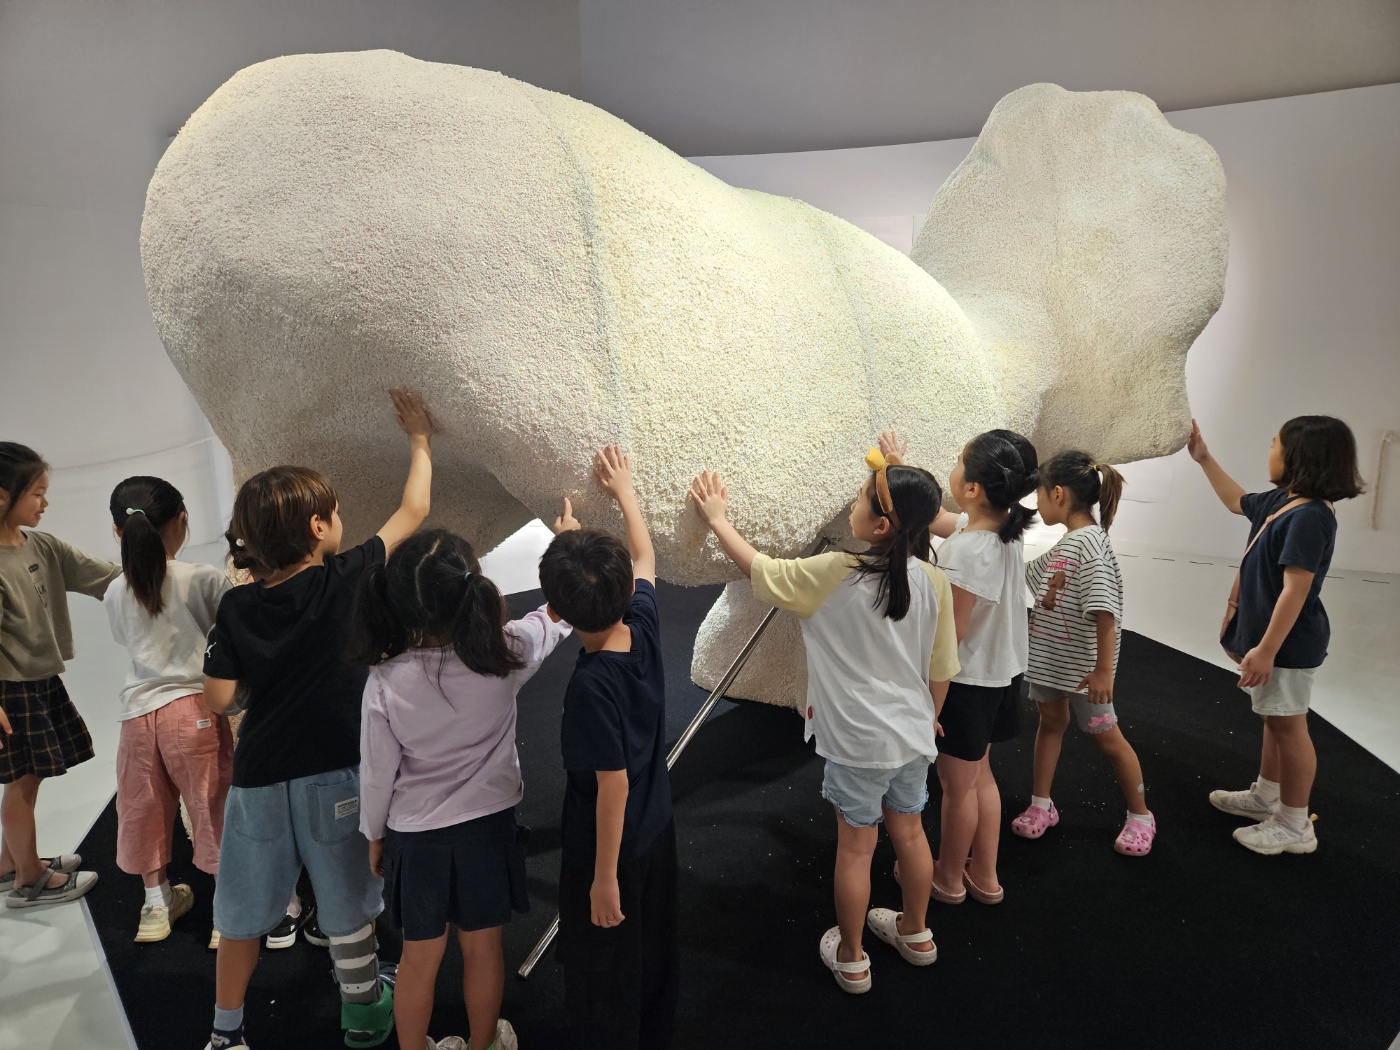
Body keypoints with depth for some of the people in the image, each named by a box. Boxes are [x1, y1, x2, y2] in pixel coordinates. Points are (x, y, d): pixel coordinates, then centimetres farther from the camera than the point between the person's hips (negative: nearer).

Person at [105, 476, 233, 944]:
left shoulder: (115, 594, 2)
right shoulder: (205, 579, -12)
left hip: (138, 713, 4)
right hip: (194, 710, -4)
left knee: (146, 811, 19)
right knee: (215, 807, 9)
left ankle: (157, 904, 37)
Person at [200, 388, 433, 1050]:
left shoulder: (237, 606, -3)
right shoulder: (344, 579, -12)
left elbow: (219, 698, -3)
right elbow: (413, 512, -2)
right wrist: (419, 437, 10)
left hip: (257, 778, 3)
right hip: (334, 775, -2)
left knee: (242, 914, 19)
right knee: (348, 908, 16)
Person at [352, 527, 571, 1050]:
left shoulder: (385, 682, -23)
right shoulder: (504, 654, -24)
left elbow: (377, 774, -11)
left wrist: (374, 835, 8)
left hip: (415, 836, 0)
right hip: (488, 827, 1)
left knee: (419, 959, 20)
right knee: (483, 948, 22)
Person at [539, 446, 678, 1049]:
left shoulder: (591, 685, -32)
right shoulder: (644, 624, -15)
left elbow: (613, 783, -27)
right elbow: (644, 557, 4)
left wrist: (604, 876, -16)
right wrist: (623, 490, 16)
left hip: (607, 850, -8)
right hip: (656, 832, 8)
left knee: (600, 974, 15)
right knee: (654, 948, 27)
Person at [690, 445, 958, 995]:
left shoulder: (836, 574, -23)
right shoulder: (934, 582, -8)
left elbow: (759, 570, -10)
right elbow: (940, 673, 2)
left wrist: (717, 518, 3)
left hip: (859, 743, -5)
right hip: (913, 735, 5)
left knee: (856, 847, 12)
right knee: (909, 832, 24)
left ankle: (850, 958, 31)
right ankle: (915, 932, 45)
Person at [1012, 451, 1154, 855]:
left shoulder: (1089, 542, -25)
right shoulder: (1063, 545, 3)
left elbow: (1105, 611, -28)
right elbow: (1029, 574, 20)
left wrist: (1103, 670, -28)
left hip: (1081, 666, -8)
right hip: (1047, 657, 8)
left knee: (1106, 736, 8)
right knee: (1051, 721, 17)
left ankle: (1140, 817, 27)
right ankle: (1040, 805, 30)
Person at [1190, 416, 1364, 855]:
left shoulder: (1309, 516, -25)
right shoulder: (1281, 501, 4)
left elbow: (1296, 590, -28)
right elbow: (1237, 501, 27)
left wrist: (1266, 650, -27)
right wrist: (1204, 458, 26)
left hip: (1288, 642, -10)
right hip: (1268, 633, 10)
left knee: (1287, 725, 1)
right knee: (1274, 720, 20)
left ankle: (1295, 825, 14)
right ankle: (1266, 797, 36)